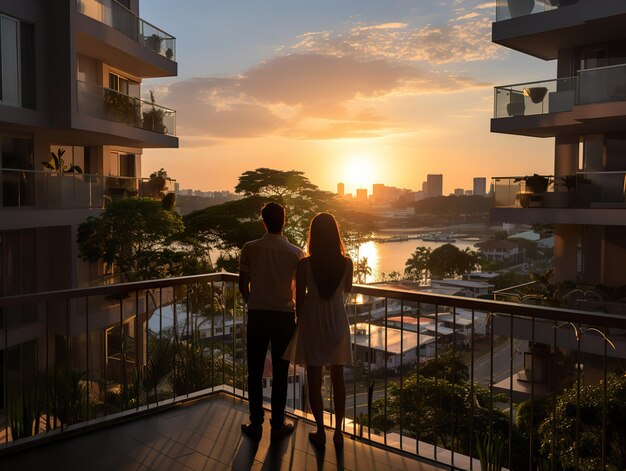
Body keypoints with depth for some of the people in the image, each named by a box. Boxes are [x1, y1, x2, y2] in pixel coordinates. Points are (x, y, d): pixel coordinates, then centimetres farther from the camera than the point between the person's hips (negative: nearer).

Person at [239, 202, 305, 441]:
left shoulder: (250, 248, -5)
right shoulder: (295, 252, -6)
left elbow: (243, 285, 1)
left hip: (257, 315, 0)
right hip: (284, 316, 0)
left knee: (255, 372, 11)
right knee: (280, 373, 9)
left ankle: (256, 424, 18)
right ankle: (278, 425, 17)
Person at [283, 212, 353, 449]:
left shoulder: (304, 264, -15)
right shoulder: (346, 263, -10)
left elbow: (299, 298, -5)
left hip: (312, 323, -2)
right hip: (337, 321, 2)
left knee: (314, 379, 10)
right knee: (338, 378, 14)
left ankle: (320, 433, 18)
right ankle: (338, 432, 21)